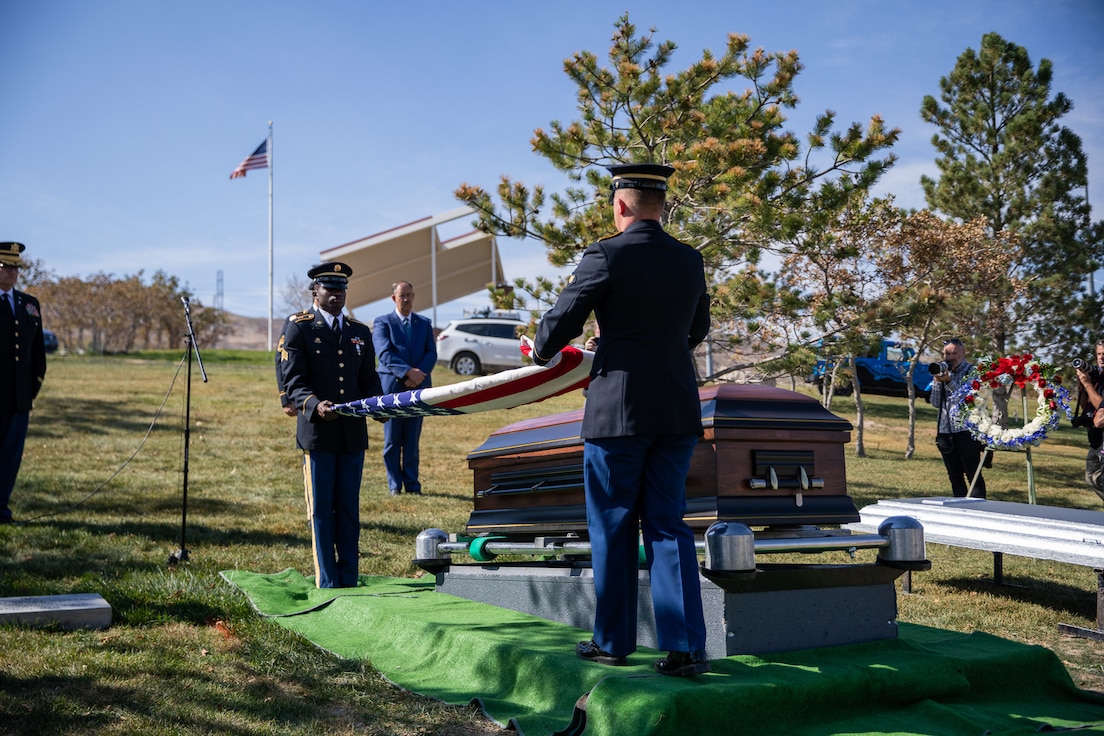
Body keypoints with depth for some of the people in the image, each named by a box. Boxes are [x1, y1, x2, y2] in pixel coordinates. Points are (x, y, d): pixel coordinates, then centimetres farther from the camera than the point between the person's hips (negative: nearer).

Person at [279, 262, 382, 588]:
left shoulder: (360, 332, 15)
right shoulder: (298, 327, 1)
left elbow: (369, 380, 15)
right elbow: (293, 381, -6)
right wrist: (315, 405, -25)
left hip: (353, 433, 4)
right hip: (317, 433, -4)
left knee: (349, 509, 8)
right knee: (321, 510, 2)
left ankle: (349, 580, 15)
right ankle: (327, 583, 9)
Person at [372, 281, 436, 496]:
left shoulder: (425, 324, 14)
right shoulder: (382, 322, 4)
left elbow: (432, 354, 4)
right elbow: (385, 353, -10)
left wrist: (418, 374, -13)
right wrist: (408, 371, -21)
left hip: (418, 387, 2)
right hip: (391, 387, -2)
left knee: (413, 440, 6)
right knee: (392, 440, 2)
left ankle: (412, 484, 12)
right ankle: (395, 484, 10)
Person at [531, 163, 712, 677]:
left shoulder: (606, 255, -10)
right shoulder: (690, 261, 7)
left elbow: (561, 321, -8)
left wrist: (541, 353, 14)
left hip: (617, 410, -5)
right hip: (677, 412, 5)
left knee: (613, 530, 8)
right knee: (668, 525, 9)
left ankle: (612, 642, 19)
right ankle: (685, 646, 4)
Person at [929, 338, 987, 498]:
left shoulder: (972, 371, -1)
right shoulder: (943, 372, 13)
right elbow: (936, 403, 8)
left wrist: (949, 381, -21)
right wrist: (938, 381, -5)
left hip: (966, 431, -5)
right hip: (945, 431, 5)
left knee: (973, 474, -6)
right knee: (954, 476, 9)